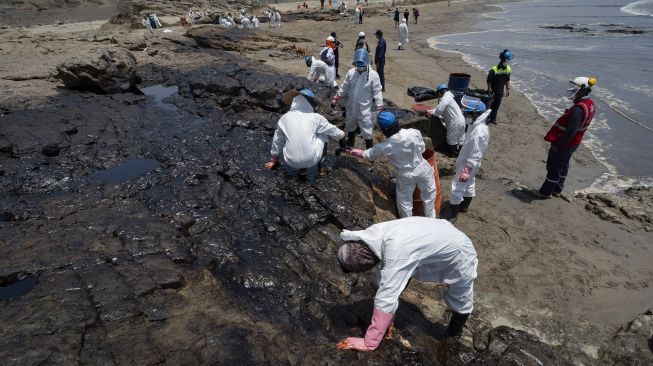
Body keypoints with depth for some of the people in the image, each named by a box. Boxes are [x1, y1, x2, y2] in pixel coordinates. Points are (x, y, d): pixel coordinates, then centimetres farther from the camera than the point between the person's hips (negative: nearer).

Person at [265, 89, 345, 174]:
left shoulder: (284, 118, 4)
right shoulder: (315, 117, 0)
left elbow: (277, 141, 15)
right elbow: (332, 130, 15)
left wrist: (274, 159, 30)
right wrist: (342, 134, 38)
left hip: (291, 162, 2)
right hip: (311, 161, -1)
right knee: (323, 133, 20)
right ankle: (319, 163, 26)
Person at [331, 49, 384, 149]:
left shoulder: (373, 75, -16)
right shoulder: (351, 72, -4)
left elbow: (377, 92, -13)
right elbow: (344, 88, 7)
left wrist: (379, 107, -17)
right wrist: (336, 99, 9)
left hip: (365, 109, -5)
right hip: (351, 107, 5)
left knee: (366, 131, 0)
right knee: (350, 126, 25)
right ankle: (350, 141, 50)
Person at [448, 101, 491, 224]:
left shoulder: (479, 131, -30)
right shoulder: (477, 126, 1)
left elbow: (476, 154, -30)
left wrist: (467, 170, -29)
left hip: (467, 165, -10)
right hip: (467, 162, 10)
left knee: (457, 188, -3)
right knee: (469, 185, 24)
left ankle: (454, 215, 8)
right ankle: (464, 206, 42)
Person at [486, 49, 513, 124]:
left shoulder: (508, 69, -1)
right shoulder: (494, 69, -21)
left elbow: (507, 80, 10)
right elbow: (489, 80, -14)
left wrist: (508, 89, 8)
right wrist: (489, 89, -14)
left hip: (500, 91, 6)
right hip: (493, 91, -6)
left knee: (496, 105, 13)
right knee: (490, 105, 1)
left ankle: (493, 118, 24)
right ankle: (487, 118, 14)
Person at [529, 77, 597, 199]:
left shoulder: (578, 109, -31)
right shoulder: (590, 104, 1)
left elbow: (570, 132, -30)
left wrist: (557, 145, -22)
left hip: (564, 144, -10)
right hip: (573, 143, 10)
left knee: (554, 167, 5)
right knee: (563, 166, 22)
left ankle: (545, 192, 19)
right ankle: (557, 190, 37)